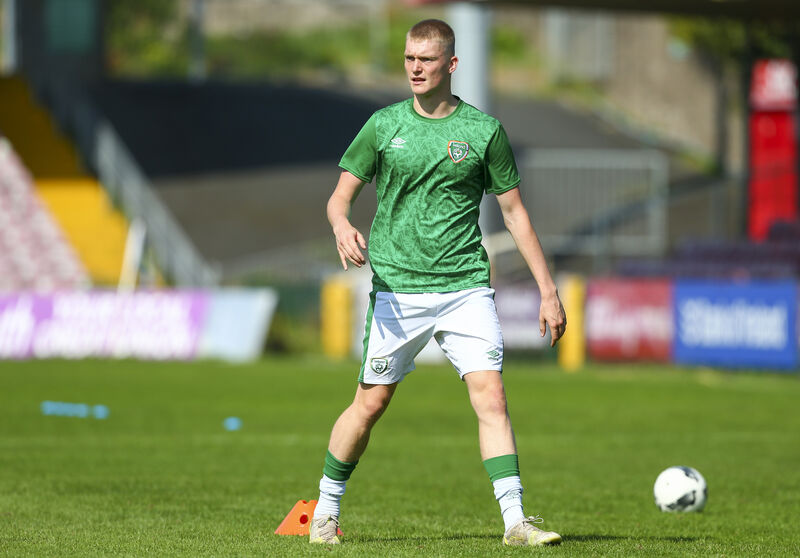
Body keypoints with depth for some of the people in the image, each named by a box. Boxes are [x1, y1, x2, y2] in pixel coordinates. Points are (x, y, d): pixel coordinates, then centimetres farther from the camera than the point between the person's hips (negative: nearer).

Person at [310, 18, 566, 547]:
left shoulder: (484, 130, 4)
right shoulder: (384, 125, 4)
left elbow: (514, 211, 9)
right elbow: (340, 195, 6)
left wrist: (548, 290, 6)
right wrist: (342, 225, -19)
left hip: (465, 284, 0)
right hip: (396, 287, 0)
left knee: (490, 394, -12)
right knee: (371, 403, 3)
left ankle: (515, 520, -13)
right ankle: (326, 511, 21)